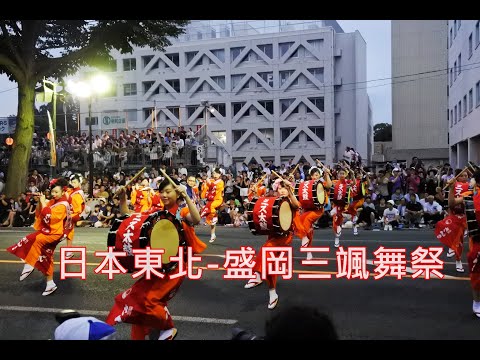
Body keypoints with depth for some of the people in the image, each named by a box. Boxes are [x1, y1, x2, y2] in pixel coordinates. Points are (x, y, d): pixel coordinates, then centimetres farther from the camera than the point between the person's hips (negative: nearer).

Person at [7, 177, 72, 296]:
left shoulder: (63, 205, -17)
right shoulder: (53, 202, 10)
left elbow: (48, 216, -28)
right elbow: (39, 213, 11)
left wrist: (43, 203, -21)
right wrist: (40, 202, -4)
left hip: (55, 233, -9)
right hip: (47, 231, 9)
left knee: (38, 240, -34)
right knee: (46, 258, 11)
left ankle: (29, 266, -24)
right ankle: (50, 284, 19)